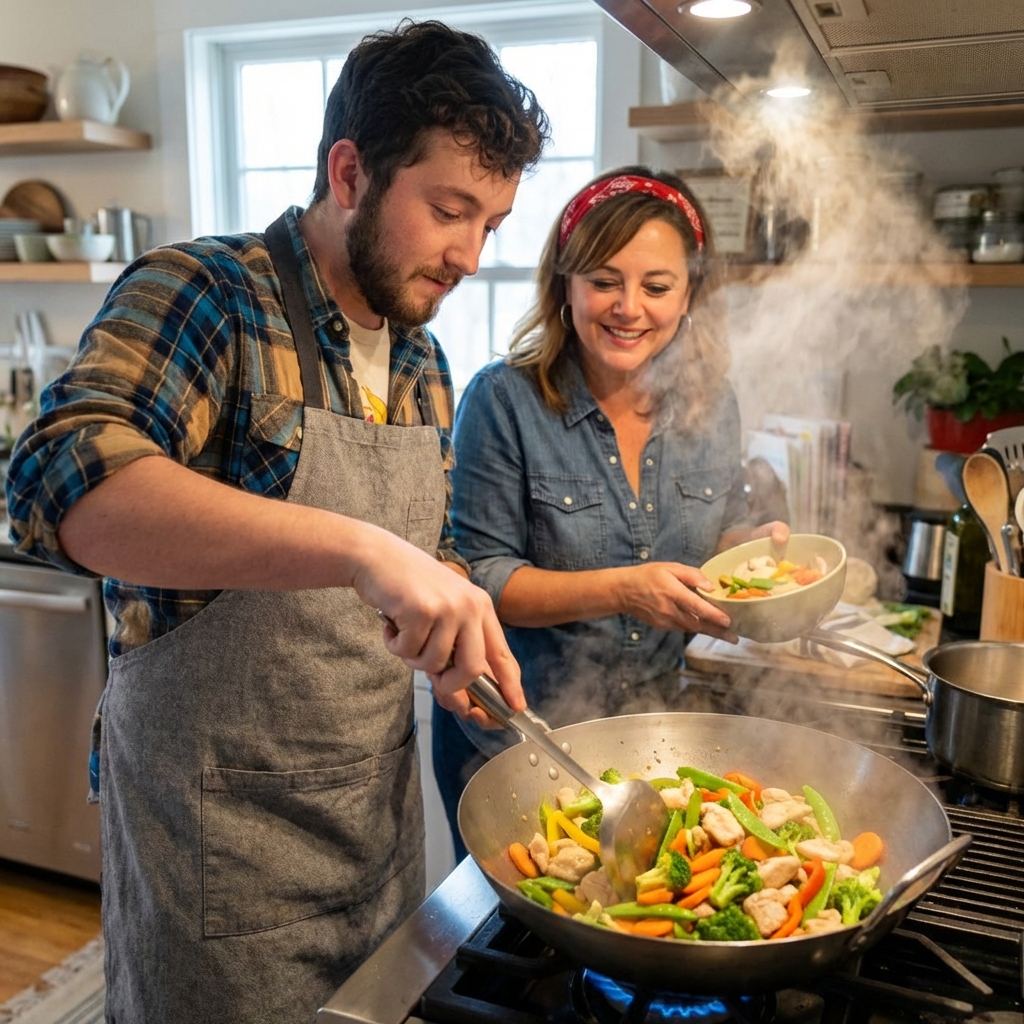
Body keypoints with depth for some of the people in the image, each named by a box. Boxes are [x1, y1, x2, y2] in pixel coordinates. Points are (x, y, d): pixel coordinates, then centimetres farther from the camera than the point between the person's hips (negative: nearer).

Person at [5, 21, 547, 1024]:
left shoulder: (422, 365, 6)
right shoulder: (204, 296, -16)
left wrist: (455, 637, -3)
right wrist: (360, 547, -42)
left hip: (382, 807, 7)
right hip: (226, 839, -6)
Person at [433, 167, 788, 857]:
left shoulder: (712, 404, -1)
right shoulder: (505, 401, -15)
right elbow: (480, 578, -16)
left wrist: (757, 546, -11)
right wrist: (621, 591, -28)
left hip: (651, 730, 4)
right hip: (512, 744, -4)